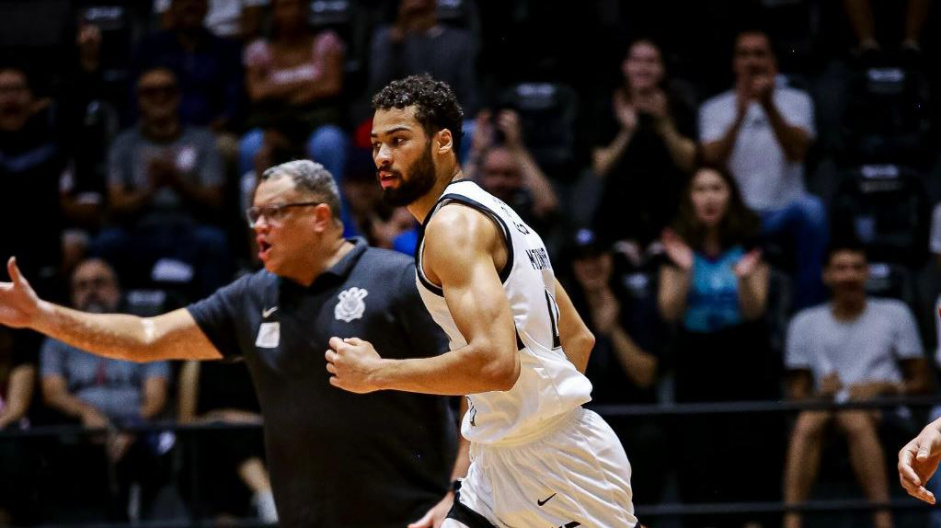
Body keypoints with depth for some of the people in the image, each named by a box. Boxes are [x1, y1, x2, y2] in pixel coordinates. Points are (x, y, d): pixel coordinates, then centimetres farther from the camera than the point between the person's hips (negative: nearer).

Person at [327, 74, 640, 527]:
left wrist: (377, 373, -19)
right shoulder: (488, 213, 15)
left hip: (559, 460, -10)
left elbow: (495, 362, -29)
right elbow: (578, 338, 19)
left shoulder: (454, 223, -16)